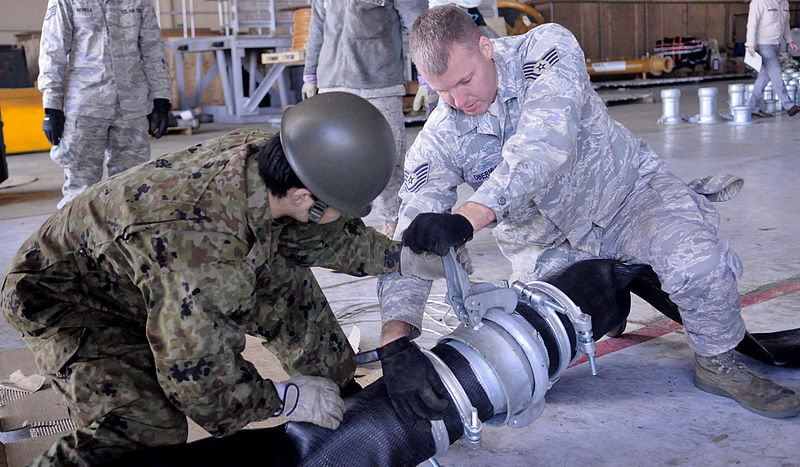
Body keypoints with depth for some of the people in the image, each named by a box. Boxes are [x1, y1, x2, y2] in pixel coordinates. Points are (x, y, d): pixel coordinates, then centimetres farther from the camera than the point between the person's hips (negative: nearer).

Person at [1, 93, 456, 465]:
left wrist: (407, 258, 8)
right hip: (66, 296, -7)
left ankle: (340, 391, 19)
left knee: (283, 278, 0)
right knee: (149, 428, -27)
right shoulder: (204, 251, -44)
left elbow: (319, 233, 2)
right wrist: (287, 399, -17)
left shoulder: (260, 151, -20)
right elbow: (200, 380, -31)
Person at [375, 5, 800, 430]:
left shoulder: (547, 49, -22)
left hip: (628, 192, -2)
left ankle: (718, 363, 0)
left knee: (696, 262, -31)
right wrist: (396, 338, -41)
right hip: (547, 249, 3)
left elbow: (543, 147, -39)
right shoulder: (437, 142, -16)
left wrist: (468, 217, -53)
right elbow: (409, 243, -24)